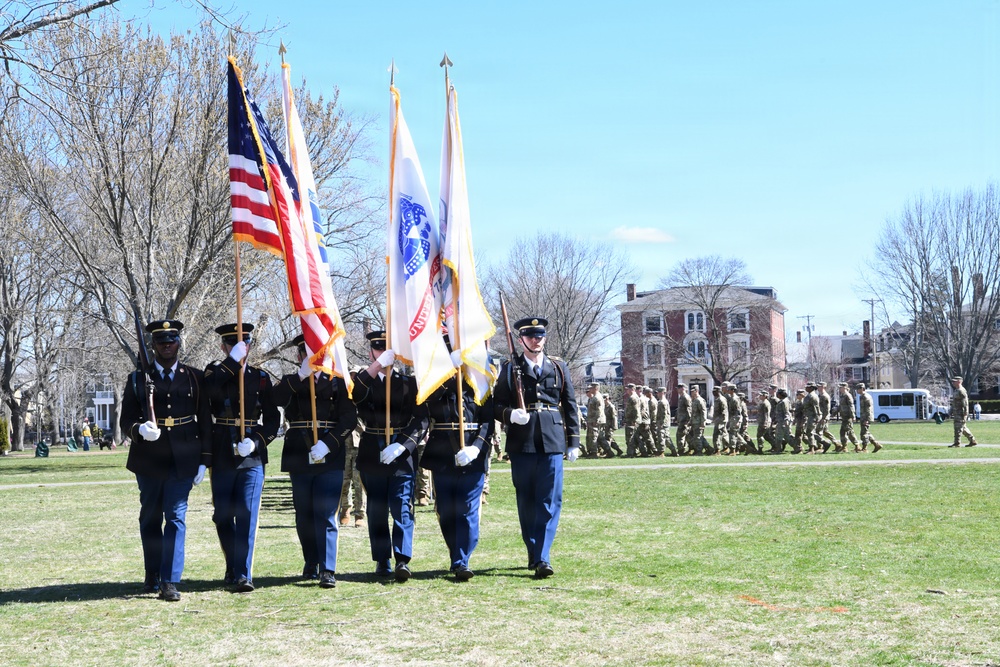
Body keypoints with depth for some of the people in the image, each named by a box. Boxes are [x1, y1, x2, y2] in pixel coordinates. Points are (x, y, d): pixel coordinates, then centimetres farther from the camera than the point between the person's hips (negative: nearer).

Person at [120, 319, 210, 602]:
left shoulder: (195, 378, 7)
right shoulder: (138, 379, 7)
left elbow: (205, 421, 7)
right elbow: (126, 420, 3)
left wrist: (204, 460, 1)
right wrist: (140, 429, -20)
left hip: (183, 461, -1)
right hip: (148, 461, 1)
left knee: (176, 518, -7)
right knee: (150, 519, 11)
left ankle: (170, 581, -7)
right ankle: (152, 575, 28)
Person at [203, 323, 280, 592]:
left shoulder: (261, 377, 7)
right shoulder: (215, 373, 4)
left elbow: (273, 418, 5)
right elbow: (210, 391, -21)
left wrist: (256, 442, -11)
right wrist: (232, 361, -23)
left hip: (252, 457, -1)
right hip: (222, 457, 1)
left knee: (247, 515, -8)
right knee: (223, 517, 9)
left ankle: (243, 574, -7)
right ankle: (232, 567, 27)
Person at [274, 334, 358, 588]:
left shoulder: (337, 382, 7)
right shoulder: (291, 382, 11)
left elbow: (349, 418, -3)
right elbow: (276, 399, -13)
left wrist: (327, 444, -15)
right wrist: (302, 374, -20)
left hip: (330, 457, -2)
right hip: (299, 458, 2)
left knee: (326, 515, -8)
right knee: (304, 516, 12)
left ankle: (327, 570, -8)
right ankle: (311, 563, 28)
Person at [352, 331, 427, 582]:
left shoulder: (408, 382, 7)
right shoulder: (363, 381, 8)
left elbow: (421, 420, -1)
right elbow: (355, 397, -18)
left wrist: (402, 445, -15)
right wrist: (376, 367, -25)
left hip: (402, 455, -1)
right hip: (372, 455, 1)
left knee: (402, 507, -8)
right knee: (377, 511, 6)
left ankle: (402, 559, -10)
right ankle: (382, 561, 13)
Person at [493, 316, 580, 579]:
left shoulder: (558, 367, 11)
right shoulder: (510, 369, 7)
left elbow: (570, 406, 12)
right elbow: (497, 405, 6)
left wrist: (573, 442, 8)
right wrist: (511, 415, -16)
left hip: (552, 442, 0)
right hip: (521, 444, 0)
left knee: (550, 502, -7)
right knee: (526, 503, 7)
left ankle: (543, 559, -8)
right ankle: (534, 554, 19)